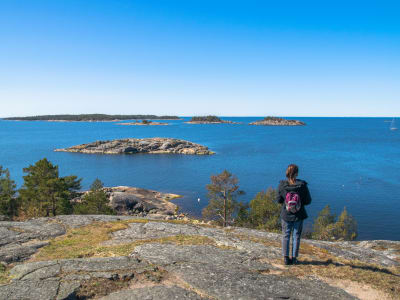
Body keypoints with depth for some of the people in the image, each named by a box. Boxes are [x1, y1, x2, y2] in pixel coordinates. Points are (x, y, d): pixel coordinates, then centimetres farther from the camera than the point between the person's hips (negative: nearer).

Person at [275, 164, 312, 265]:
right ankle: (294, 258, 19)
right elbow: (308, 201, -8)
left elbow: (278, 200, -5)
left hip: (286, 215, 0)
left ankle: (286, 258, 15)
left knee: (286, 236, 13)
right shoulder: (302, 185, -15)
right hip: (299, 215, 0)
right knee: (296, 236, 13)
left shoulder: (282, 185, -14)